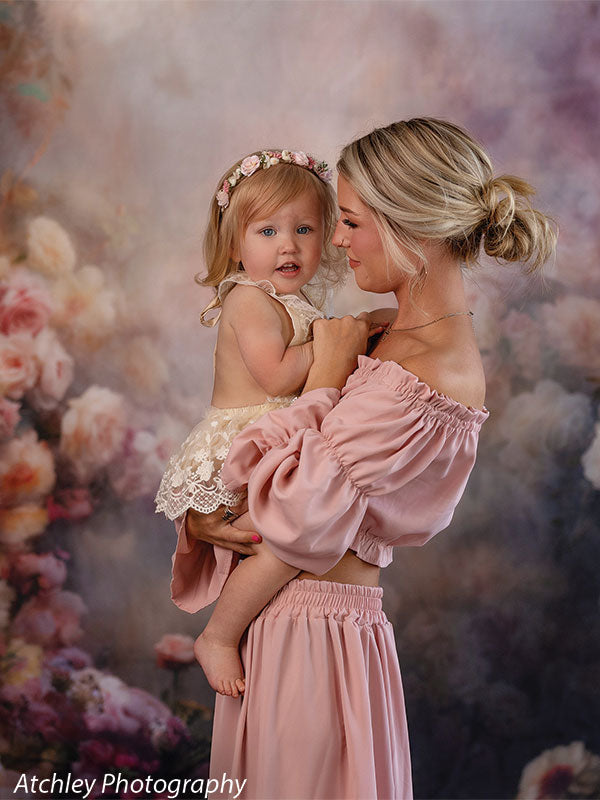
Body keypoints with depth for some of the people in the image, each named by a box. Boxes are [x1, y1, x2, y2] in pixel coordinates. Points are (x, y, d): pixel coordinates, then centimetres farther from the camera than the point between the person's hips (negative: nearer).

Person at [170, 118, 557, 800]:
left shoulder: (418, 383, -25)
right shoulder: (391, 333, 6)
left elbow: (296, 518, -25)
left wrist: (325, 376, -17)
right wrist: (200, 517, -6)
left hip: (310, 633, -9)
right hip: (296, 620, 9)